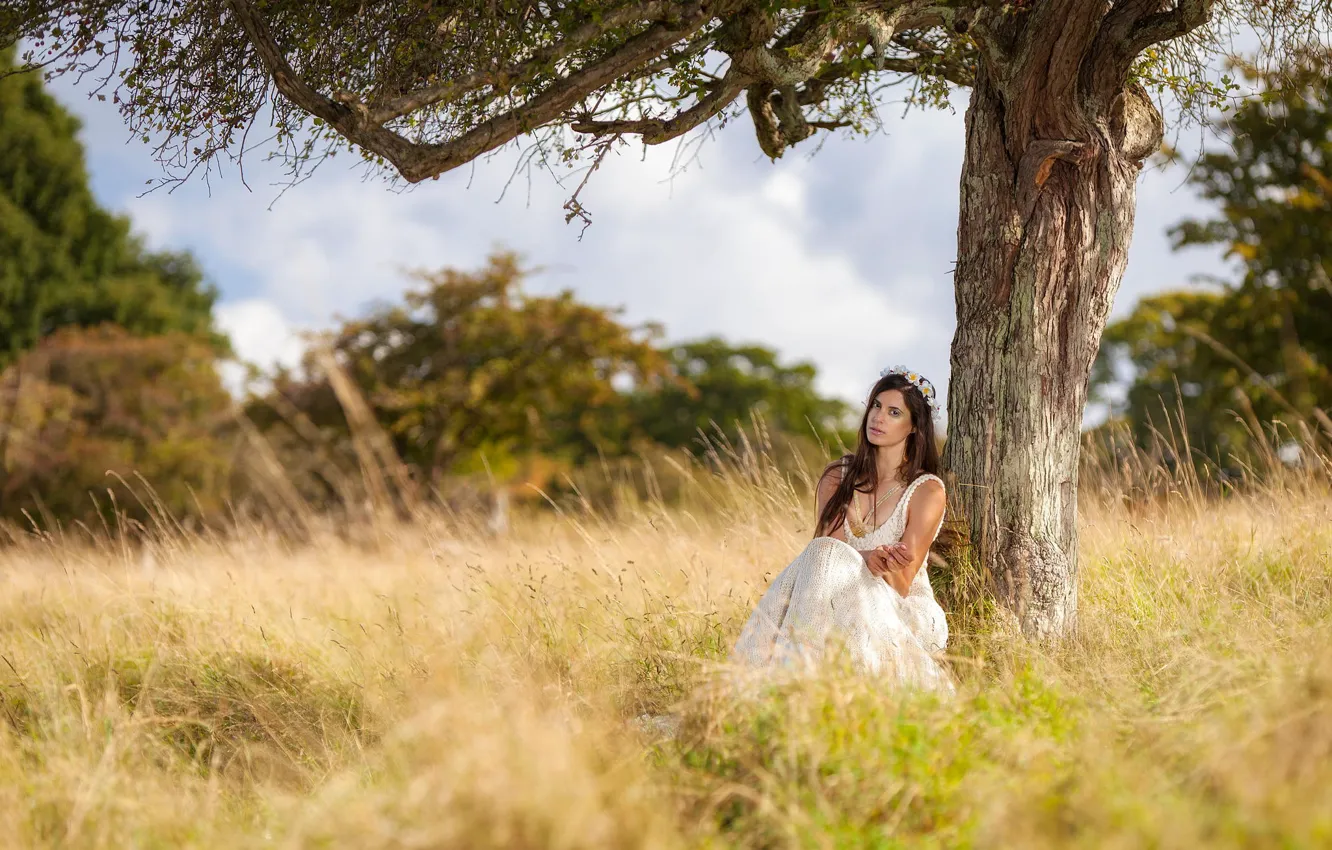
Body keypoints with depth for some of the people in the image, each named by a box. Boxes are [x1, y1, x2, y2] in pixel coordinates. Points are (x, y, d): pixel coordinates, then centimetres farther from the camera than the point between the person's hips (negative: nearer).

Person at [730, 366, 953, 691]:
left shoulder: (927, 490, -4)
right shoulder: (838, 476, 10)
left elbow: (901, 586, -10)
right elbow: (823, 546, -4)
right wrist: (868, 558, -26)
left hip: (902, 613, -3)